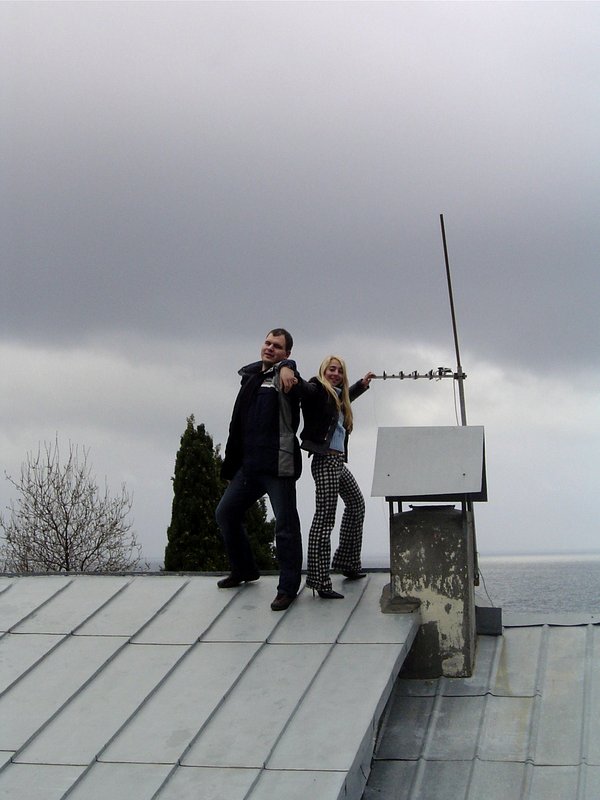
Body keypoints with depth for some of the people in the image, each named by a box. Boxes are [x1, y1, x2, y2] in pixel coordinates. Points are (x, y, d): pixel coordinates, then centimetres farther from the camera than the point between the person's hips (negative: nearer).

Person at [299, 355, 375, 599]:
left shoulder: (337, 396, 18)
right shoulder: (317, 390, -7)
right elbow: (302, 386, -25)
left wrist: (363, 383, 53)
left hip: (338, 461, 11)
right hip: (326, 460, -10)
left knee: (356, 504, 24)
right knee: (324, 519, -12)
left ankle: (347, 563, 36)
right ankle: (319, 580, -12)